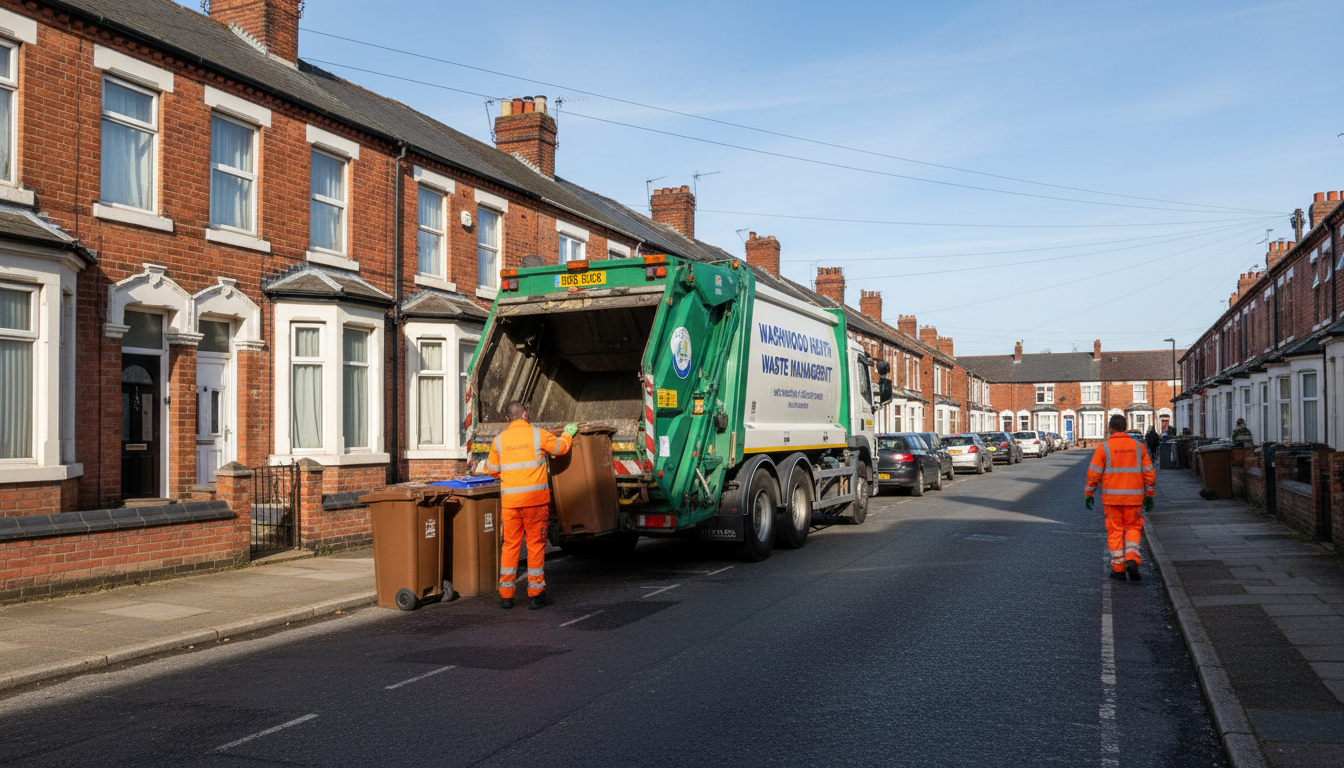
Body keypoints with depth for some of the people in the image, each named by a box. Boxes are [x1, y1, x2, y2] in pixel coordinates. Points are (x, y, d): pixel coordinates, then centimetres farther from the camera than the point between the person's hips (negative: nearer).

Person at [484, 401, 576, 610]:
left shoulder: (500, 439, 4)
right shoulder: (537, 434, -3)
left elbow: (492, 469, 14)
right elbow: (561, 447, 11)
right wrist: (568, 433, 31)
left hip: (509, 499, 3)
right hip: (535, 498, -2)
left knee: (510, 544, 10)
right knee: (536, 544, 5)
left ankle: (506, 595, 12)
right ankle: (535, 594, 6)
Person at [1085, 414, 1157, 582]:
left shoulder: (1104, 447, -5)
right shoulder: (1138, 446, 3)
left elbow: (1093, 473, -6)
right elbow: (1149, 473, 3)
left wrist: (1088, 494, 4)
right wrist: (1149, 496, 11)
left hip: (1111, 496, -2)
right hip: (1133, 496, 2)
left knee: (1115, 531, 6)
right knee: (1132, 528, 13)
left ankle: (1118, 569, 7)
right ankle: (1131, 560, -8)